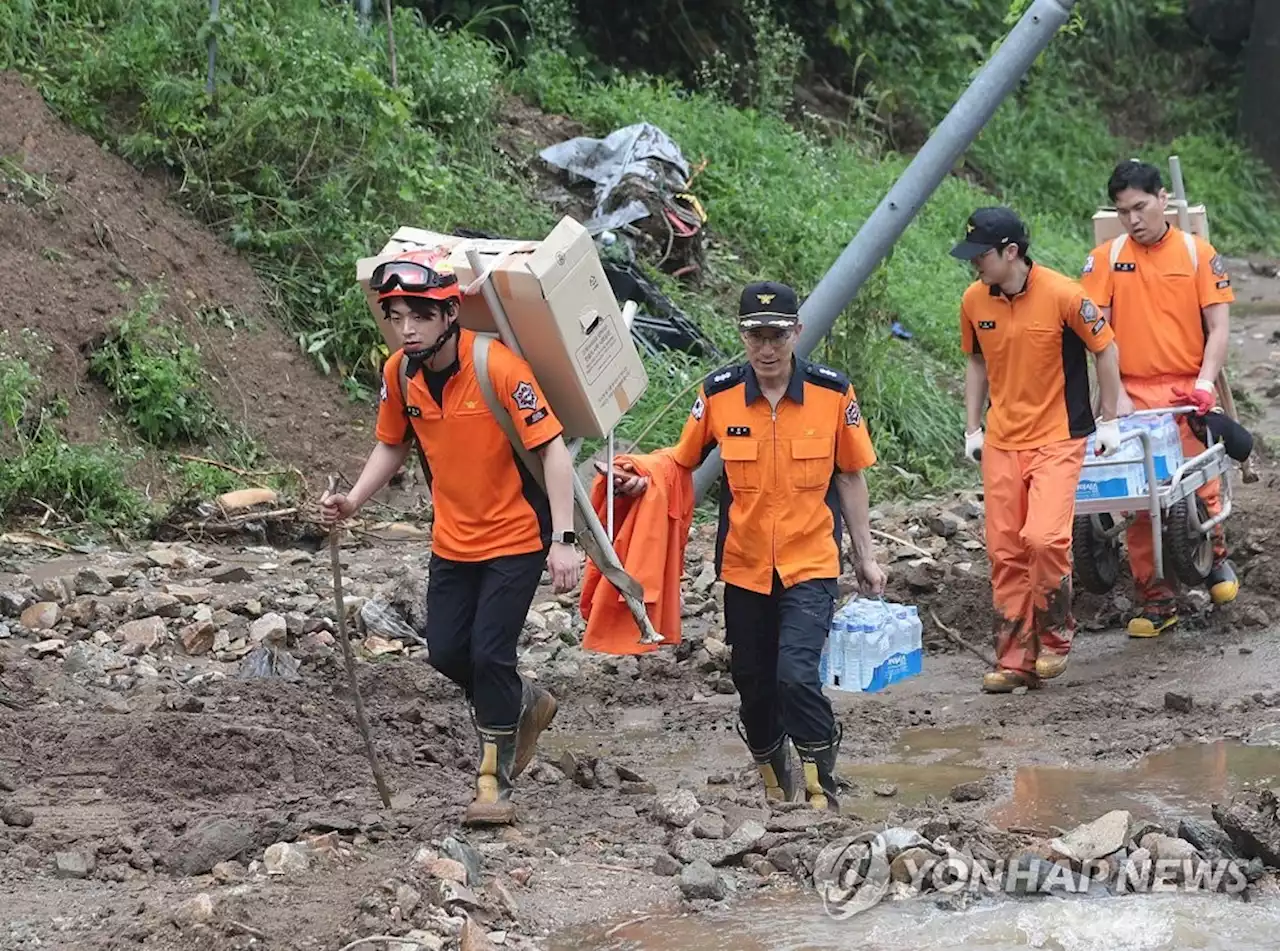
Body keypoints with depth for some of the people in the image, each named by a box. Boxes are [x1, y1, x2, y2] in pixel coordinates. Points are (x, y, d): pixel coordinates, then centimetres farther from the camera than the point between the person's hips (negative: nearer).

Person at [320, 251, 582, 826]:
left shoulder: (498, 368, -24)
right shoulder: (400, 373, -6)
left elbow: (553, 450, -23)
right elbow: (392, 446, 10)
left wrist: (563, 539, -29)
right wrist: (353, 502, -6)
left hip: (516, 536, -6)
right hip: (453, 538, 6)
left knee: (489, 654, -10)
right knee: (446, 653, 6)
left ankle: (495, 780, 7)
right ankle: (525, 704, 35)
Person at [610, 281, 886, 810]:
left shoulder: (832, 393, -7)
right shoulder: (718, 395, -5)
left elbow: (850, 477, 4)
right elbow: (683, 460, 7)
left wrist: (865, 558, 8)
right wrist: (643, 480, -15)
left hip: (810, 563, -3)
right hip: (745, 566, 3)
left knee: (797, 675, -19)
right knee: (754, 685, 13)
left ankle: (822, 792, -3)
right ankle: (775, 786, 38)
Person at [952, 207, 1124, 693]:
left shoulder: (1062, 295, -16)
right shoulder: (974, 301, -1)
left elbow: (1105, 349, -3)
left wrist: (1109, 420, 0)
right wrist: (973, 428, 11)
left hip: (1057, 438, -5)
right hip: (1001, 442, 5)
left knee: (1045, 538, -18)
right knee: (1004, 551, 3)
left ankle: (1055, 635, 5)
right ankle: (1014, 659, 11)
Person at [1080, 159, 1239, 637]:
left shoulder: (1197, 252, 3)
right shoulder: (1106, 258, 3)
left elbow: (1219, 326, 2)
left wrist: (1204, 382, -12)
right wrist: (1115, 394, -9)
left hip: (1187, 393, -1)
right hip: (1133, 395, 1)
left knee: (1202, 488, -1)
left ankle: (1215, 556, 29)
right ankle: (1154, 598, 9)